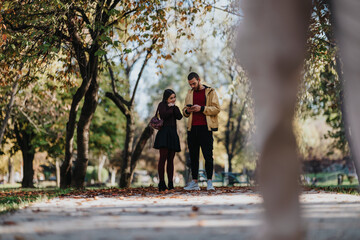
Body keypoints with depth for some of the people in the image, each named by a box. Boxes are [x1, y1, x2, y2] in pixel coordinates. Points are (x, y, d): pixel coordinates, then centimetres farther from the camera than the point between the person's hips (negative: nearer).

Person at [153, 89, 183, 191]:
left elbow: (179, 117, 5)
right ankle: (161, 183, -13)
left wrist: (173, 107, -1)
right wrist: (171, 109, 0)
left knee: (170, 159, 4)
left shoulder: (174, 107, 22)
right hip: (164, 132, -6)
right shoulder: (162, 105, 4)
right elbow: (163, 115, -13)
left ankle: (170, 183, 4)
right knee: (163, 157, -13)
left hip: (173, 133, 6)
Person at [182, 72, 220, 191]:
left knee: (208, 155, -4)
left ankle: (209, 182, 0)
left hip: (205, 128, -5)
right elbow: (184, 111, 22)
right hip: (192, 128, 5)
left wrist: (201, 108, -16)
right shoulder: (190, 93, 18)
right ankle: (194, 182, 10)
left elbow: (217, 109, -5)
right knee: (193, 156, 5)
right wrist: (187, 111, -2)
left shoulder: (210, 92, 3)